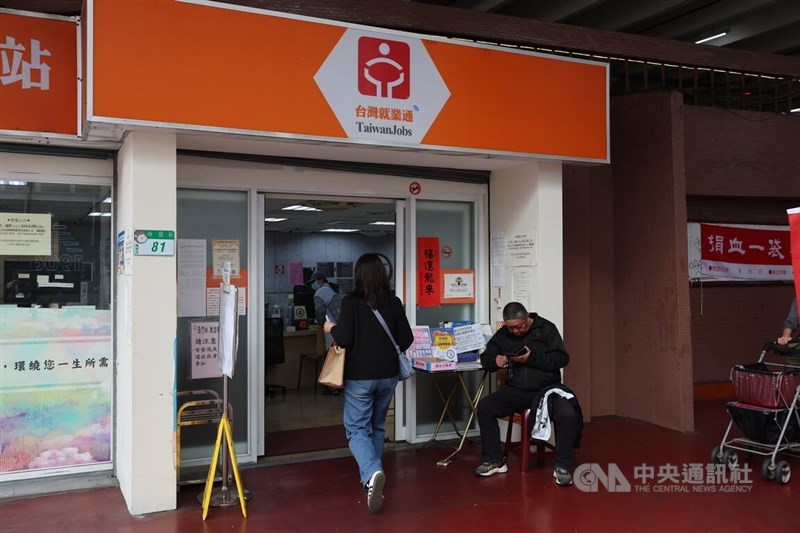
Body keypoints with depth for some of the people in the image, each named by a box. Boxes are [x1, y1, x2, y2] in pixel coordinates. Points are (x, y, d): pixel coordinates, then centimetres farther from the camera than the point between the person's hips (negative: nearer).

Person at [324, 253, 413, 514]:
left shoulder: (351, 302, -11)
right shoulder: (394, 302, 0)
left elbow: (344, 340, -15)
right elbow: (407, 340, 3)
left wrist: (332, 328, 5)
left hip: (359, 375, -4)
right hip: (388, 374, 4)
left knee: (357, 428, 1)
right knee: (377, 426, 19)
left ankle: (372, 473, -22)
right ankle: (370, 476, 27)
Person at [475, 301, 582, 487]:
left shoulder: (546, 328, -3)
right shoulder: (502, 335, 6)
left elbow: (562, 358, -9)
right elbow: (485, 358, 13)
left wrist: (532, 358, -21)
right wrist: (494, 361, -12)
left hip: (547, 387, -3)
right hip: (516, 390, 3)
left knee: (568, 414, -31)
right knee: (484, 406, -18)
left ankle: (562, 467, -12)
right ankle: (494, 460, -3)